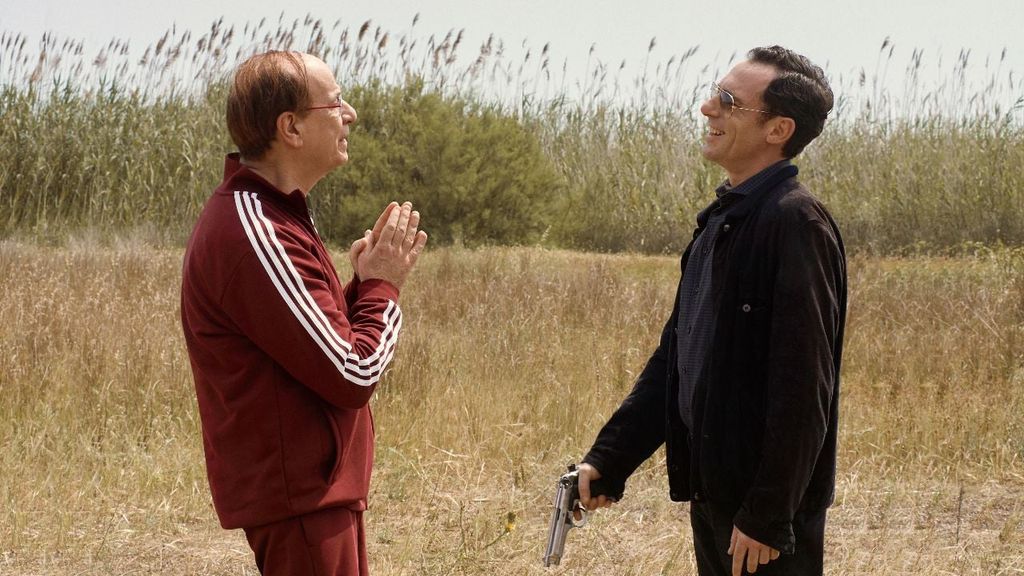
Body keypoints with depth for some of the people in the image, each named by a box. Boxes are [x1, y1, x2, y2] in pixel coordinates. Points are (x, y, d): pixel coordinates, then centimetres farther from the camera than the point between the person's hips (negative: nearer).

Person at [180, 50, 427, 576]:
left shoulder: (269, 215, 12)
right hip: (300, 494, -11)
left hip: (318, 483, 11)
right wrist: (382, 285, -6)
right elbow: (353, 375, -21)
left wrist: (363, 283, 1)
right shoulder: (253, 235, -22)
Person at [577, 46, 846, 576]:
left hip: (766, 511, -9)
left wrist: (767, 517, -21)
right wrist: (607, 458, 10)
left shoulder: (795, 223, -17)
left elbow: (802, 390, -21)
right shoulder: (720, 221, 12)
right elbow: (673, 357, 17)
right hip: (713, 492, 9)